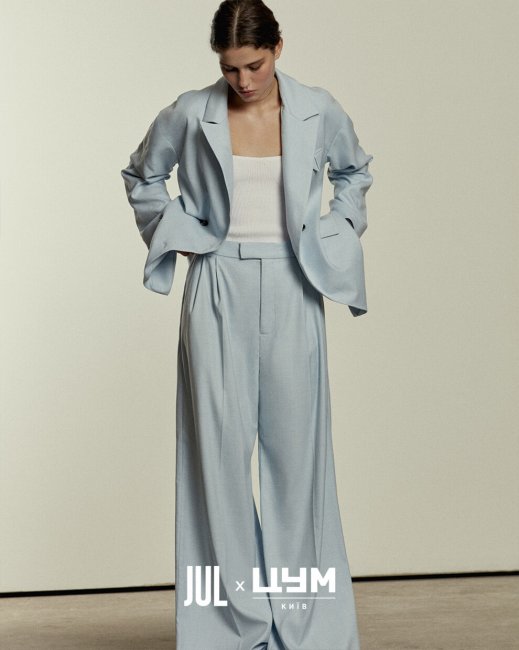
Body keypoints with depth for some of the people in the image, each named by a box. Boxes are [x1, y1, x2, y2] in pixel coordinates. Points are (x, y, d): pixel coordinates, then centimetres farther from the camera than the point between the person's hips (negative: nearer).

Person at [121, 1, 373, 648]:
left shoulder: (318, 110, 0)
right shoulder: (190, 115, -2)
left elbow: (354, 171, 20)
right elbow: (141, 176, 15)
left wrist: (335, 232, 8)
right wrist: (180, 232, 4)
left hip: (291, 288, 1)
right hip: (219, 289, 0)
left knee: (294, 442, 4)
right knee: (221, 443, -1)